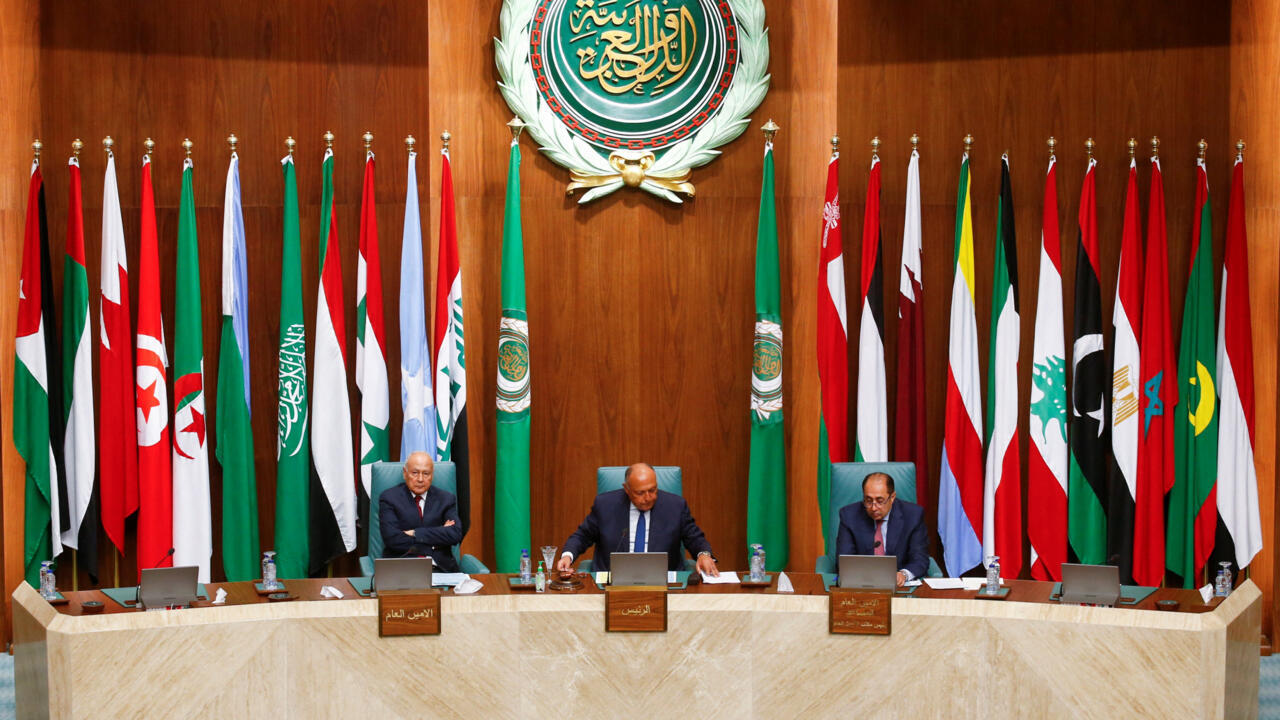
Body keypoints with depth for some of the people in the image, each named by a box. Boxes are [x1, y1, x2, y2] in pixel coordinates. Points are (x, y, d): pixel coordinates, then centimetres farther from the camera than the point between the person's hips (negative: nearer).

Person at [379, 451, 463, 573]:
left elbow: (455, 535, -2)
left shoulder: (446, 499, 14)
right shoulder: (389, 498, 7)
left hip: (440, 568, 2)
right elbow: (392, 539, -8)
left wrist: (416, 533, -9)